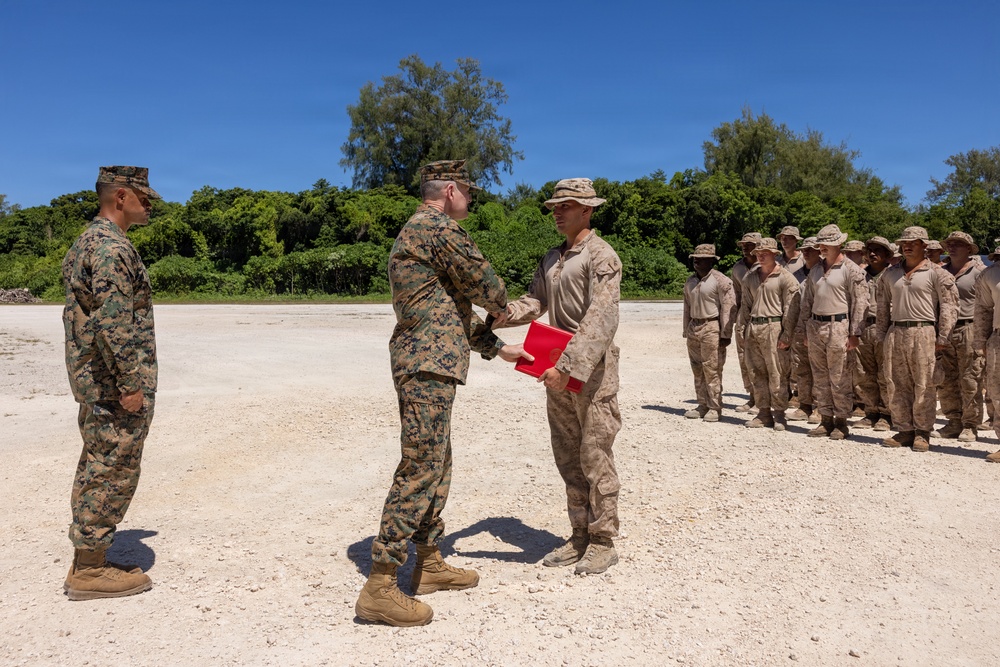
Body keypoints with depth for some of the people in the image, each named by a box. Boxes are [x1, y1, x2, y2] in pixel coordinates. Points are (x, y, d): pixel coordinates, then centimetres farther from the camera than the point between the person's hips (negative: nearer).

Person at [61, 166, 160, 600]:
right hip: (115, 385, -10)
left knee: (96, 471, 15)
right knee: (112, 474, -2)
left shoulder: (88, 242, 17)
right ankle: (90, 571, 8)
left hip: (94, 382, 10)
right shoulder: (113, 248, -17)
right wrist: (131, 384, -21)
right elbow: (114, 323, -24)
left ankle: (86, 564, 25)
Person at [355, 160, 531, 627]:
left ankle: (429, 563, 25)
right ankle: (379, 587, -4)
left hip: (422, 364, 11)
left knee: (437, 465, 15)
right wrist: (503, 303, 18)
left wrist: (497, 348, 24)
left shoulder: (414, 232, 22)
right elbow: (485, 287, -6)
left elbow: (455, 307, 24)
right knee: (420, 468, -9)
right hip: (429, 365, -11)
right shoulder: (441, 229, -11)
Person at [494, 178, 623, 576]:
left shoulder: (601, 256, -10)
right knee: (568, 459, 12)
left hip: (592, 371, -8)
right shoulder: (551, 259, 16)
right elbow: (536, 301, 12)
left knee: (594, 457, -1)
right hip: (558, 370, 8)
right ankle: (580, 536, 25)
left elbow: (601, 319, -20)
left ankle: (603, 543, 13)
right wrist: (506, 315, -9)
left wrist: (568, 367, -28)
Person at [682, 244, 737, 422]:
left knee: (712, 370, -4)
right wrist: (686, 330, 16)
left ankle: (715, 408, 5)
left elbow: (728, 308, -11)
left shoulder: (720, 281, -9)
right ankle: (703, 405, 20)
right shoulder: (690, 281, 13)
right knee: (697, 370, 10)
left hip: (711, 328, -7)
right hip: (694, 328, 7)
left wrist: (725, 334, -14)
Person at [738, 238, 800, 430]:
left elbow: (791, 309, -7)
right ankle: (764, 413, 16)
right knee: (757, 373, 8)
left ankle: (779, 414, 6)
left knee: (777, 374, -3)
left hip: (773, 328, -6)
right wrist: (745, 327, 10)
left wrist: (786, 335, -12)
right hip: (753, 328, 6)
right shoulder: (750, 277, 15)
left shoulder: (786, 278, -3)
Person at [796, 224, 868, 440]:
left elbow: (860, 302, -8)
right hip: (815, 326, 6)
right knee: (820, 378, 10)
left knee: (840, 379, -1)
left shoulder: (851, 269, -5)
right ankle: (826, 420, 19)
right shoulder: (816, 269, 14)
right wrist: (805, 329, 14)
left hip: (838, 327, -6)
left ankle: (841, 422, 8)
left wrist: (855, 333, -12)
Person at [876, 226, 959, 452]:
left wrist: (942, 337, -8)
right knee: (897, 386, 6)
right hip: (895, 333, 4)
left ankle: (922, 433, 11)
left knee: (924, 386, 0)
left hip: (923, 333, -4)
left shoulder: (936, 273, 0)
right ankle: (904, 430, 16)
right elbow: (883, 306, 17)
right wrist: (881, 336, 13)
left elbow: (949, 305, -4)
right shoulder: (890, 273, 14)